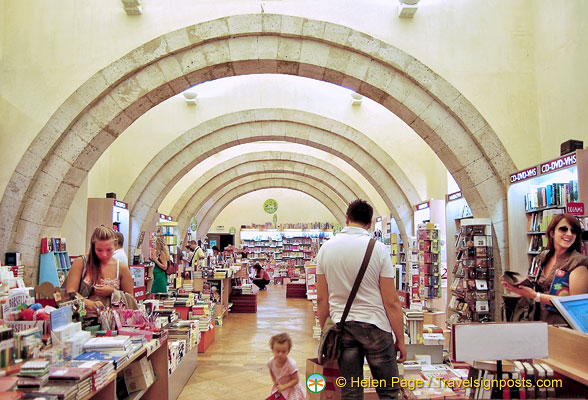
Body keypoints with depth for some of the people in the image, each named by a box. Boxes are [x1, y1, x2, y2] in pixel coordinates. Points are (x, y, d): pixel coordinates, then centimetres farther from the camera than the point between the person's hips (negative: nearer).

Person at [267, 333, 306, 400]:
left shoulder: (291, 364, -31)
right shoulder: (271, 362, -16)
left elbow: (296, 380, -24)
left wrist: (284, 386, -30)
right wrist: (274, 381, -1)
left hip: (291, 388, -4)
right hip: (279, 387, 5)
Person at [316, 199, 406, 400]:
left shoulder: (326, 248, 0)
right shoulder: (378, 249, -9)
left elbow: (322, 299, 4)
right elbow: (391, 301, -9)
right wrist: (400, 339, 1)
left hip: (341, 326, 3)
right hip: (374, 325, -3)